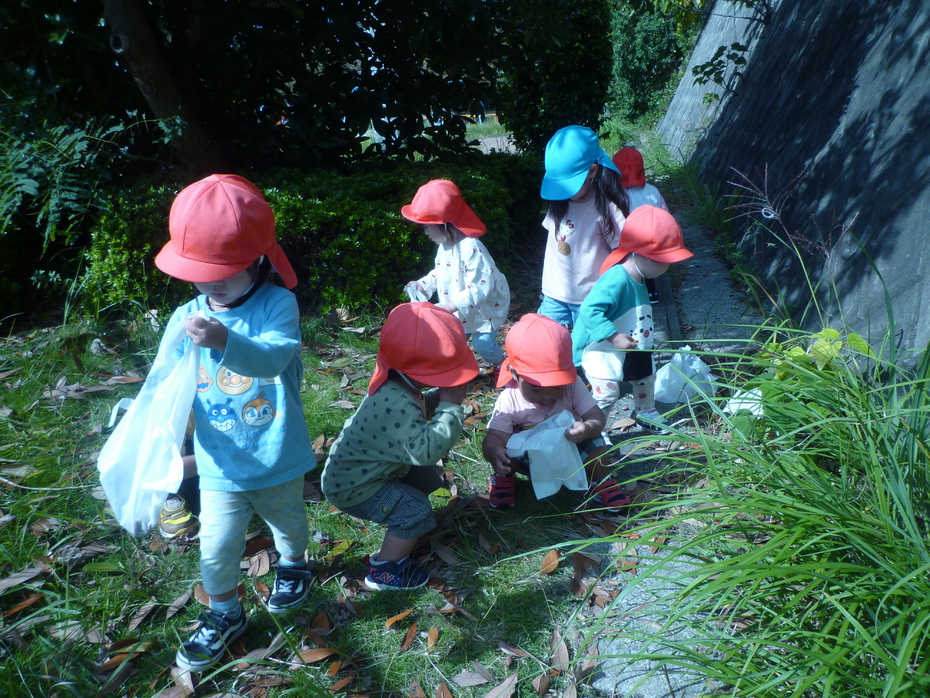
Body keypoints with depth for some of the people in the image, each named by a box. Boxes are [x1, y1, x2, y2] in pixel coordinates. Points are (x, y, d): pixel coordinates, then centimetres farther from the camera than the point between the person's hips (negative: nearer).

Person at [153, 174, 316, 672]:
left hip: (277, 461, -1)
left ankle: (292, 565, 58)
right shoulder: (188, 317, -9)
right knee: (216, 548, 7)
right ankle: (224, 615, 36)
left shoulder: (277, 305, -21)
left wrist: (225, 342, -57)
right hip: (220, 465, 2)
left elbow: (272, 357, -39)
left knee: (288, 524, 25)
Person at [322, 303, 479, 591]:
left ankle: (400, 536, 31)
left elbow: (419, 413, 12)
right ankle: (384, 572, 4)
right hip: (353, 485, -10)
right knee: (416, 510, -15)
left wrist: (440, 399, -8)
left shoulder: (399, 385, -8)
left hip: (361, 466, 10)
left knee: (427, 479, 16)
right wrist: (451, 407, -36)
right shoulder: (395, 404, -39)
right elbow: (426, 449, -45)